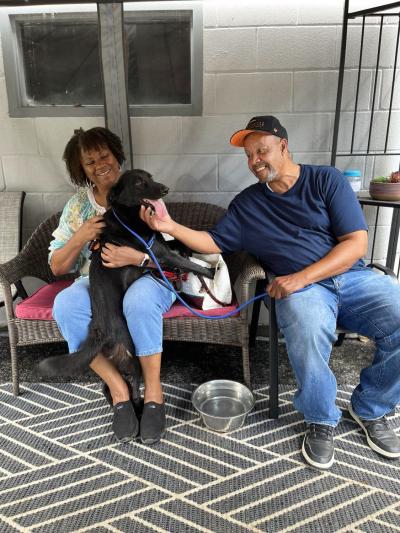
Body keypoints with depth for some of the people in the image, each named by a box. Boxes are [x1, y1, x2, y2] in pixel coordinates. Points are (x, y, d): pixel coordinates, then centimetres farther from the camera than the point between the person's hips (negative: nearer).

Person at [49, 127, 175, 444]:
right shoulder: (77, 205, 7)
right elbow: (57, 267, 6)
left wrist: (136, 257, -29)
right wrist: (80, 237, -13)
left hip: (146, 277, -2)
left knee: (138, 300, -38)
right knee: (65, 305, -30)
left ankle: (154, 392, -18)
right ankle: (117, 387, -14)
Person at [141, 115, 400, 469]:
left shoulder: (326, 180, 5)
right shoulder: (246, 204, 15)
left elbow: (356, 243, -3)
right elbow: (214, 243, 15)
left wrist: (300, 277, -14)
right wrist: (171, 227, 0)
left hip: (353, 277, 1)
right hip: (300, 287, -1)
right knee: (307, 334, -35)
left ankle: (370, 408, 8)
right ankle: (321, 420, -3)